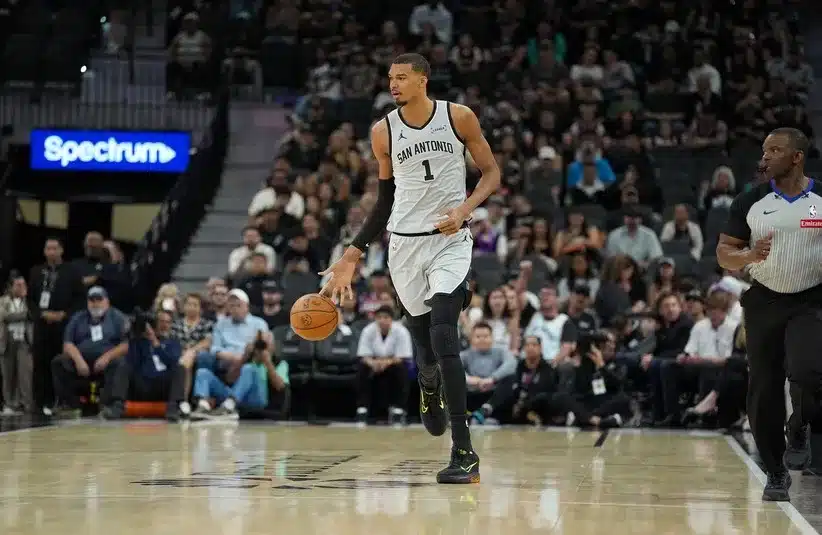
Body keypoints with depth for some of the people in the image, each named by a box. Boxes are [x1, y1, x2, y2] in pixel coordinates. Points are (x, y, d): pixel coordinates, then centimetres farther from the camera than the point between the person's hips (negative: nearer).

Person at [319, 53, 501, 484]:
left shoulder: (459, 118, -4)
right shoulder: (383, 131, 3)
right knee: (424, 345, 8)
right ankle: (429, 388, 48)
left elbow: (491, 172, 5)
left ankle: (464, 453, -17)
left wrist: (465, 209, -14)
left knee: (444, 338, -19)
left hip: (450, 240, -3)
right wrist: (352, 256, 8)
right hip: (405, 242, 3)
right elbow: (386, 200, 12)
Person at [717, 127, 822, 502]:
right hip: (764, 302, 2)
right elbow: (724, 253, 3)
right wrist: (748, 256, -18)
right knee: (764, 390, 3)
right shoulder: (750, 202, 0)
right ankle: (776, 473, 19)